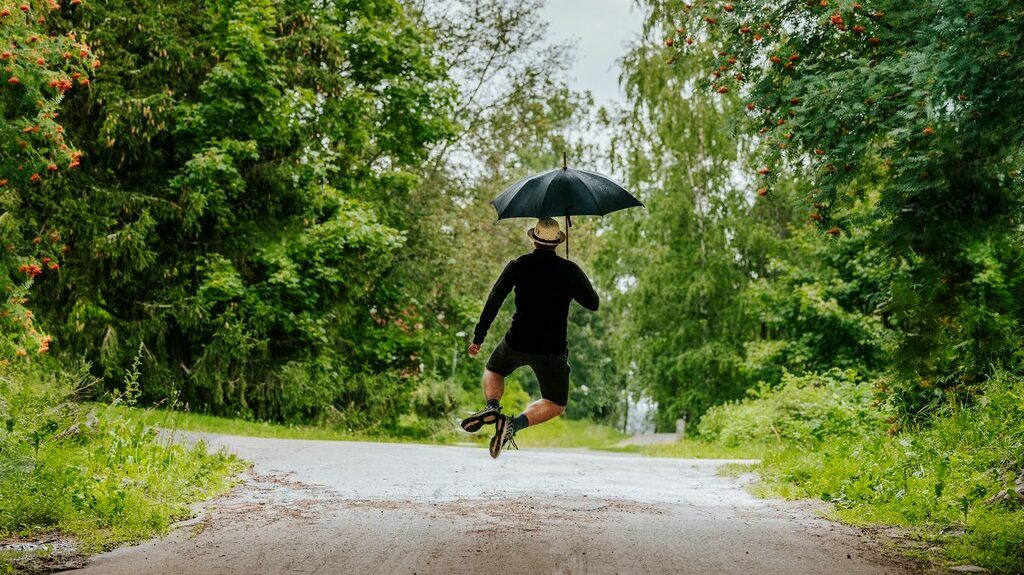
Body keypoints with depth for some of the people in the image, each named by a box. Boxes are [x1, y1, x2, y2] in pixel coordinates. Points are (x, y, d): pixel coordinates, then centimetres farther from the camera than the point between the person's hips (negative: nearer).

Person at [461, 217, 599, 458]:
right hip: (553, 348, -1)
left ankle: (492, 407, 1)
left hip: (517, 342, 1)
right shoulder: (570, 270, 0)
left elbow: (494, 300, -7)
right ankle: (515, 423, -13)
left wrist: (478, 337, -4)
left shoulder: (518, 266, 0)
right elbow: (593, 303, 9)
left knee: (493, 371, 31)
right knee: (556, 404, 14)